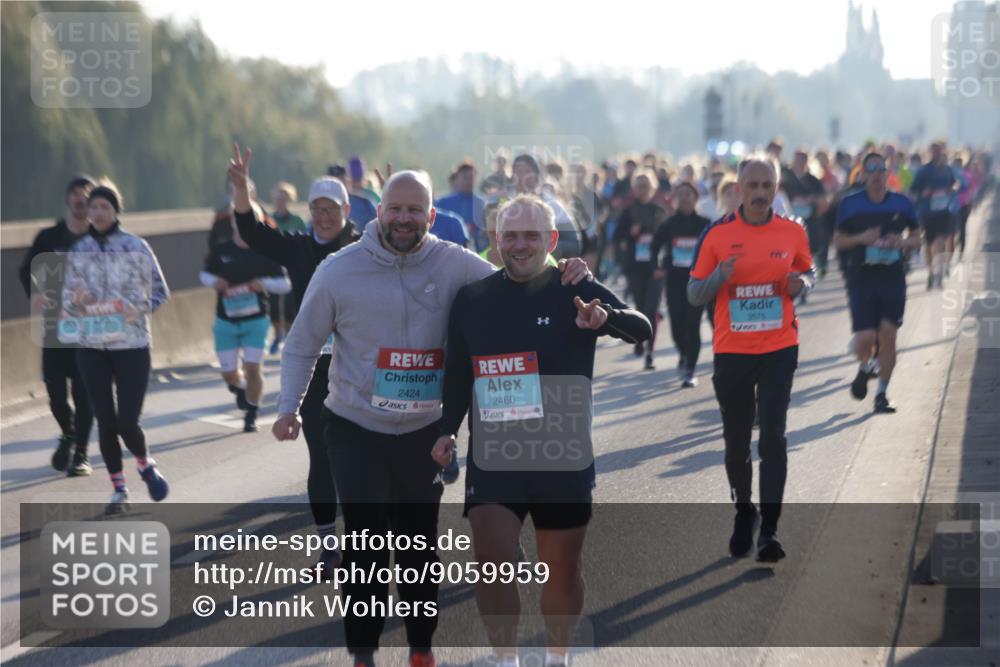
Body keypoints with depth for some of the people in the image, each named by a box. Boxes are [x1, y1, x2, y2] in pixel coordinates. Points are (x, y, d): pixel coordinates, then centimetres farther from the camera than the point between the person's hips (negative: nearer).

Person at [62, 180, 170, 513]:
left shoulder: (136, 247, -3)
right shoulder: (78, 251, 4)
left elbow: (160, 291, 4)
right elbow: (68, 298, 11)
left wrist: (141, 309, -14)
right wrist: (75, 301, -11)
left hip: (132, 344, -2)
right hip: (91, 346, 2)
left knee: (127, 421, -7)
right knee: (106, 422, 2)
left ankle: (146, 465, 25)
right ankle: (119, 489, 18)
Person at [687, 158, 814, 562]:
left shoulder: (792, 232, 1)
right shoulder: (717, 234, -3)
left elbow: (807, 273, 17)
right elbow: (694, 294, 2)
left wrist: (800, 283, -6)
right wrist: (720, 276, -18)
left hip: (779, 350, 0)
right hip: (731, 351, 0)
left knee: (773, 437, -10)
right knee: (736, 442, 9)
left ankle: (769, 530, -8)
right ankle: (744, 512, 31)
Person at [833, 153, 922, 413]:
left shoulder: (901, 203, 5)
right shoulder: (850, 204, 2)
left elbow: (917, 239, 12)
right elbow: (838, 241, 5)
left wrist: (904, 242, -10)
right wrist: (861, 238, -13)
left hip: (893, 277, 1)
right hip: (861, 277, -1)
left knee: (888, 335, -4)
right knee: (865, 338, -9)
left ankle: (881, 394, 7)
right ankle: (864, 368, 27)